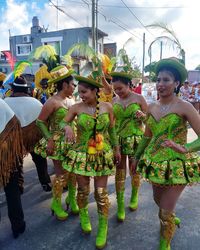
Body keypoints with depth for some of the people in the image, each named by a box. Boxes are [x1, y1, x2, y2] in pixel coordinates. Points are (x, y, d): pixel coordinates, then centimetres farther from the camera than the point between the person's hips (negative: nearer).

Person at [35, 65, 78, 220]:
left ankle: (72, 199, 32)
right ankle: (56, 204, 23)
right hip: (58, 143, -7)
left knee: (73, 172, 12)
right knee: (62, 174, 2)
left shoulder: (69, 101, 7)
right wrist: (50, 139, -17)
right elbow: (40, 122, -12)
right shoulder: (52, 102, -15)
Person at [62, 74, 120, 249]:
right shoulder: (76, 108, -8)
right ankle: (83, 215, 44)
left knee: (101, 192, 6)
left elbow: (112, 129, 6)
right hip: (82, 154, 0)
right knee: (83, 190, 12)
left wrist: (116, 148, 12)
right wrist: (67, 127, -22)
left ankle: (103, 227, 28)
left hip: (102, 155, 0)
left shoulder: (107, 107, -5)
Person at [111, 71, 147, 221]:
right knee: (120, 170, 4)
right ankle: (120, 205, 16)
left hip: (136, 139, -1)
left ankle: (135, 197, 37)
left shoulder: (139, 98, -3)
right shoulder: (114, 101, 4)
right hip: (119, 139, 2)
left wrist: (142, 115, -20)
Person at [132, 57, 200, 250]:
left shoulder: (184, 107, -14)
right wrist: (136, 158, 18)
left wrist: (184, 149, -36)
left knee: (165, 212, 1)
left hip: (177, 165, -5)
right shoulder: (152, 107, 2)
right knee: (158, 200, 24)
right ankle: (171, 218, 58)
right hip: (155, 162, 6)